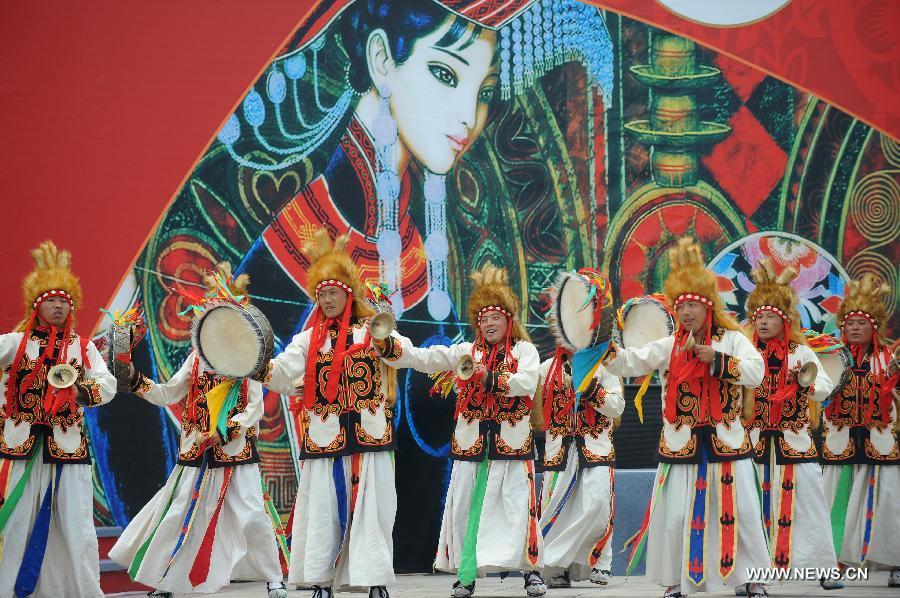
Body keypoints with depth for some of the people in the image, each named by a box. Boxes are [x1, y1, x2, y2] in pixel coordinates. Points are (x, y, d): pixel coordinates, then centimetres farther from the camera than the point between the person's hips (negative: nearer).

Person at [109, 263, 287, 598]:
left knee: (252, 516, -7)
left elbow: (255, 408, -9)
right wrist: (136, 381, -2)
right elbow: (168, 395, 10)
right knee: (177, 514, 6)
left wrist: (225, 432, -19)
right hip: (198, 455, 4)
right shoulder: (197, 358, 8)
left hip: (237, 452, -4)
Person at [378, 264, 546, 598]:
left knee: (518, 507, -3)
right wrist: (390, 346, -13)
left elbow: (527, 383, -14)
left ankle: (531, 570, 9)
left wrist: (488, 377, -23)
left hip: (513, 442, -3)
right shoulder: (465, 352, 11)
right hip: (471, 442, 3)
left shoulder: (524, 350, 4)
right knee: (466, 507, 1)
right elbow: (423, 358, 2)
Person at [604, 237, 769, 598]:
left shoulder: (732, 340, 1)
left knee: (739, 513, 5)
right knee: (675, 514, 2)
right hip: (681, 445, 1)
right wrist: (607, 351, -27)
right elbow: (633, 363, -9)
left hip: (726, 441, -1)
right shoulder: (669, 347, 3)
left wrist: (717, 359, -22)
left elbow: (756, 372, -14)